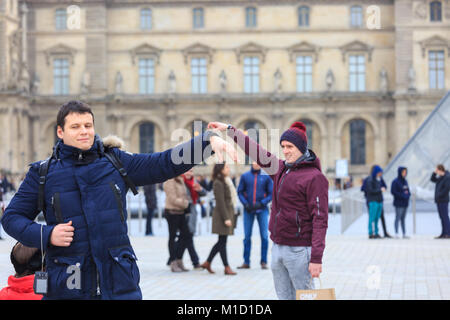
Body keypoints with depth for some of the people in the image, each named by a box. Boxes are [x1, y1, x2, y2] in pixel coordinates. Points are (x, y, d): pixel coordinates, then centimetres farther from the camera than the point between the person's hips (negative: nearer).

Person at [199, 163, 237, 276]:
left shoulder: (222, 182, 16)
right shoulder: (218, 183, -14)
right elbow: (220, 203, -18)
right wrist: (226, 218, -21)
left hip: (226, 214, 10)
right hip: (222, 215, -10)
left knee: (221, 242, 12)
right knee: (222, 242, -5)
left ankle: (207, 263, 19)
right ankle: (227, 268, -2)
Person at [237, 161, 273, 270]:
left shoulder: (266, 177, 0)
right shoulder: (245, 176, 5)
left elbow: (271, 193, 1)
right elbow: (240, 192, 8)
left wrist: (262, 203, -12)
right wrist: (245, 203, -7)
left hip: (262, 210, -1)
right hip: (248, 210, 2)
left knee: (264, 236, -2)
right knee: (247, 236, 5)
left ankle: (263, 261, 6)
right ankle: (246, 262, 11)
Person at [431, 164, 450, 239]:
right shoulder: (440, 177, 14)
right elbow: (433, 179, 28)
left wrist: (439, 195, -17)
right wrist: (434, 173, 11)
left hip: (443, 201, -9)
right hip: (439, 201, 9)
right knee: (442, 217, 10)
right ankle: (443, 233, 14)